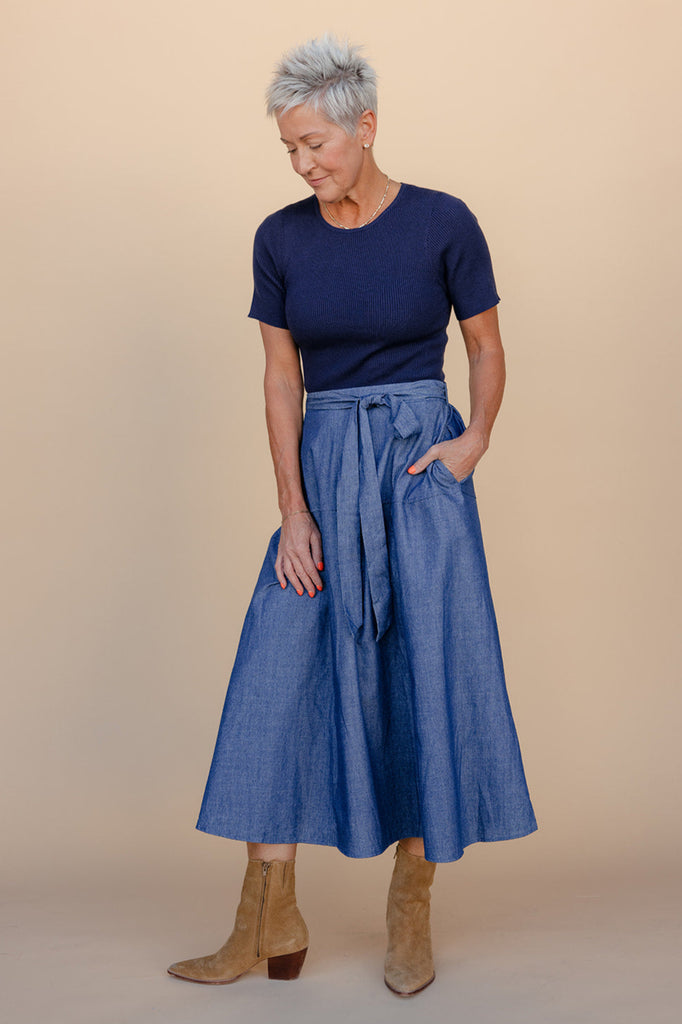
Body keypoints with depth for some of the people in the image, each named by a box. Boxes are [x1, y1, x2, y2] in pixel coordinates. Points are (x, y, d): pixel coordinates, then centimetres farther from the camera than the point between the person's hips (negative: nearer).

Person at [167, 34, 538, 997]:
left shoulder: (443, 223, -5)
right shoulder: (280, 238, 3)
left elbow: (486, 348, 5)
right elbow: (282, 380, 4)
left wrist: (475, 440, -11)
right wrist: (293, 510, -4)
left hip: (420, 465, -3)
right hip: (322, 468, 3)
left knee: (426, 678, 1)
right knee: (278, 680, -1)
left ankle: (412, 911, 19)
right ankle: (270, 925, 10)